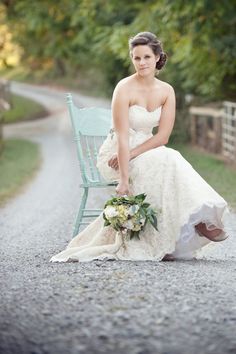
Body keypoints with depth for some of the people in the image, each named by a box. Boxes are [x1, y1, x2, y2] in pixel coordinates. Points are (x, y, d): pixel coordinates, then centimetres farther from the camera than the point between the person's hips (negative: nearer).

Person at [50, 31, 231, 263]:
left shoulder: (166, 91, -1)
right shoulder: (125, 89, -16)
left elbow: (163, 136, -6)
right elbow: (122, 137, -23)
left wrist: (132, 155, -20)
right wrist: (124, 179, -30)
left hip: (147, 150, 5)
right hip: (115, 156, -5)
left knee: (173, 161, -27)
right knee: (165, 162, -29)